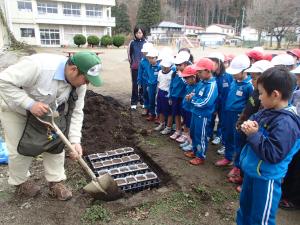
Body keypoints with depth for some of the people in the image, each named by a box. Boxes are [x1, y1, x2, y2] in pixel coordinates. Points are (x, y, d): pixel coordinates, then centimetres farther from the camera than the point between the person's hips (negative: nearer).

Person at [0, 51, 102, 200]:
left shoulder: (79, 84, -20)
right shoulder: (39, 65, -40)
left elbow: (75, 112, -14)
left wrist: (74, 141, -22)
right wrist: (30, 104, -39)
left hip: (45, 112, 5)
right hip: (15, 109, -4)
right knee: (20, 149, 1)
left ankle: (55, 182, 18)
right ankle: (20, 182, 29)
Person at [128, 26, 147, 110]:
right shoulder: (132, 42, -1)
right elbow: (129, 54, 7)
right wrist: (131, 63, 8)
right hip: (134, 67, 0)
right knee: (135, 85, 4)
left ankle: (142, 100, 21)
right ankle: (134, 102, 13)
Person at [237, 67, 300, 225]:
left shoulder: (285, 123, -28)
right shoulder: (267, 112, -2)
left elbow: (273, 155, -30)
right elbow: (254, 119, 14)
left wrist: (254, 134, -28)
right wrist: (248, 125, -8)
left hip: (266, 178, -8)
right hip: (252, 171, 8)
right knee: (245, 205, 28)